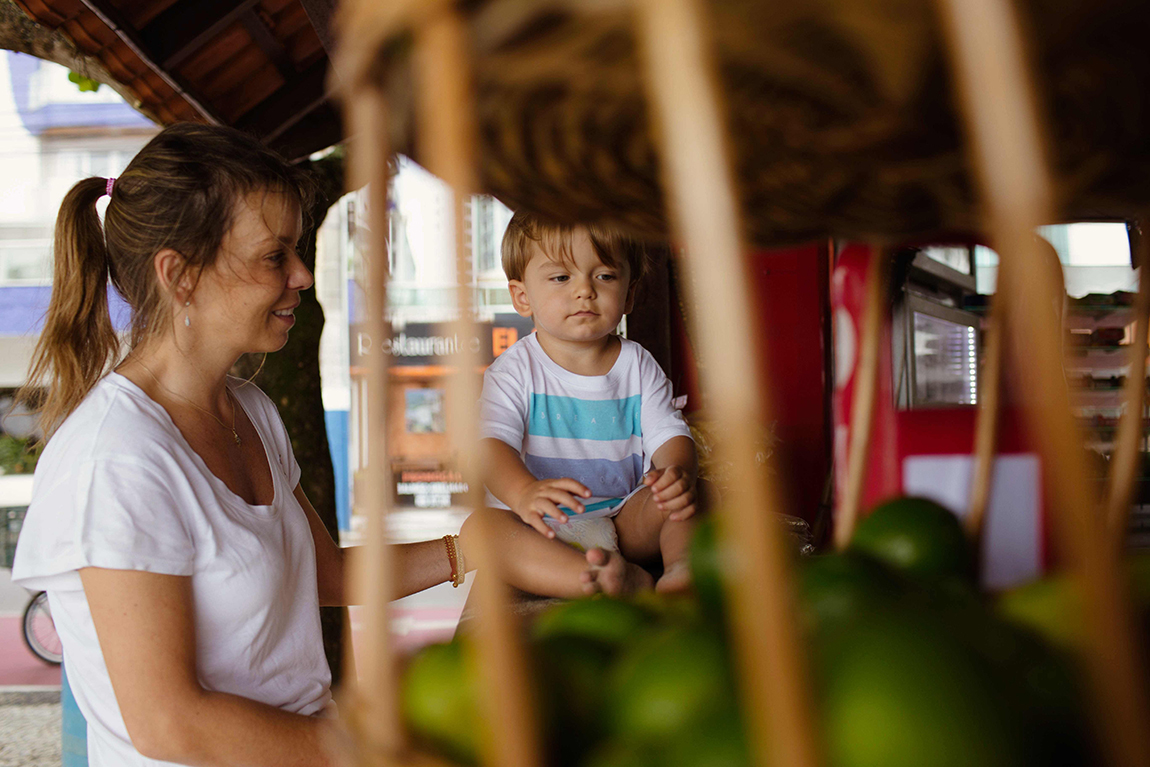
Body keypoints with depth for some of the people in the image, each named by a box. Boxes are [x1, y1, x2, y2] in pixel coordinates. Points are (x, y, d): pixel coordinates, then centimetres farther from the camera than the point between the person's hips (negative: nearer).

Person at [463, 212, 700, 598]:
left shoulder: (638, 366, 5)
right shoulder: (515, 370, -5)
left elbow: (669, 435, -2)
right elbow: (492, 441, -18)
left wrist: (678, 472, -29)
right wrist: (524, 492, -41)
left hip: (624, 521, 3)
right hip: (543, 530, -2)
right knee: (478, 526, -32)